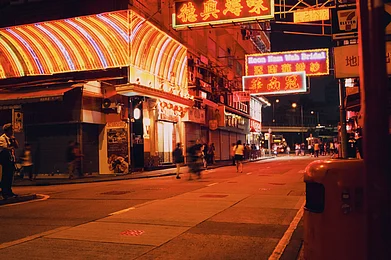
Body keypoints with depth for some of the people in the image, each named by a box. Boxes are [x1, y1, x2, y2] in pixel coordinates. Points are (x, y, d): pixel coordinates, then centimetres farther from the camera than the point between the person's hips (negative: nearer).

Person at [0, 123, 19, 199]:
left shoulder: (11, 138, 17)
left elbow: (17, 146, 14)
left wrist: (14, 139, 0)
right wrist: (12, 147, -5)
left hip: (11, 159, 8)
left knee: (10, 176, 10)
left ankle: (9, 192, 17)